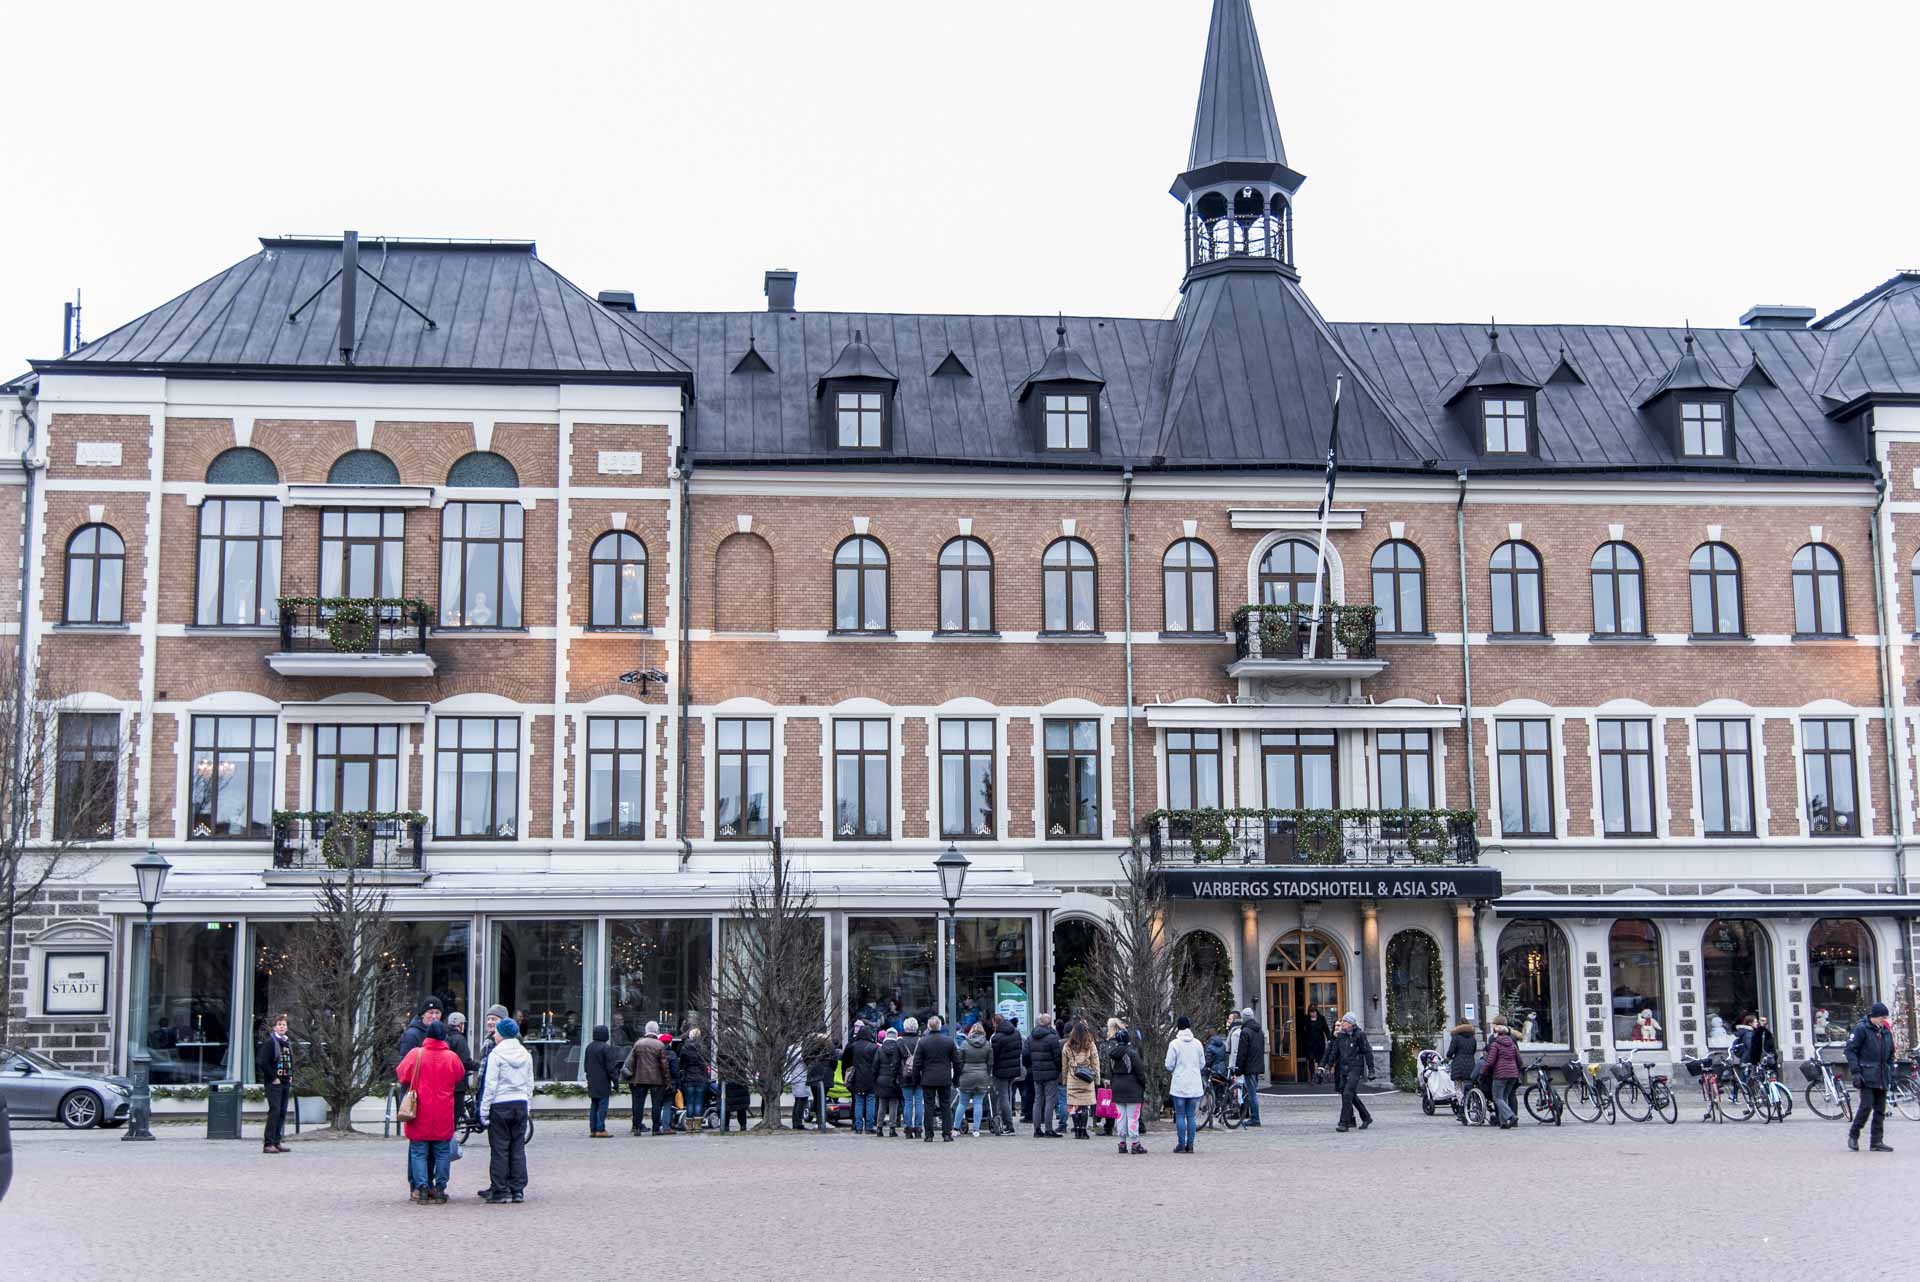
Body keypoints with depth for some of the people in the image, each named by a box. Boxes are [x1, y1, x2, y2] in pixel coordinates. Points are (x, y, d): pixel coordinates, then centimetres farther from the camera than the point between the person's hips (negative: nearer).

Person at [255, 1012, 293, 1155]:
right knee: (274, 1111, -13)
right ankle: (268, 1144, -13)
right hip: (273, 1083, -8)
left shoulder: (288, 1043, 15)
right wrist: (273, 1078, -16)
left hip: (285, 1083, 8)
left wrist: (290, 1076, 12)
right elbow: (263, 1062, -16)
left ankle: (276, 1142, 15)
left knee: (282, 1112, 9)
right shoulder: (269, 1042, -9)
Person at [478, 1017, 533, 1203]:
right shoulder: (525, 1055, 9)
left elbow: (491, 1085, -11)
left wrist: (484, 1110, -7)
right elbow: (530, 1084, 13)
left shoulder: (496, 1055, -9)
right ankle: (518, 1190, 9)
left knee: (499, 1149, 0)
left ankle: (501, 1191, 0)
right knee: (518, 1148, 8)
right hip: (521, 1104, 5)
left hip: (500, 1104, -5)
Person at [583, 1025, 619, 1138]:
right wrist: (615, 1079, -7)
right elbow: (610, 1066, -14)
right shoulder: (606, 1048, -15)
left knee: (593, 1106, 12)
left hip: (592, 1082, 7)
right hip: (603, 1082, -7)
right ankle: (600, 1129, -7)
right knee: (602, 1105, -4)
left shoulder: (589, 1047, 9)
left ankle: (592, 1129, 12)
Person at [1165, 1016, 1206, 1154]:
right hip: (1195, 1086, 3)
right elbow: (1202, 1064, 10)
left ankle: (1181, 1144, 2)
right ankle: (1190, 1145, 7)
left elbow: (1169, 1066, -6)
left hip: (1179, 1085, -3)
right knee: (1192, 1115, 8)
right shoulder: (1197, 1044, 2)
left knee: (1180, 1115, 3)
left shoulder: (1174, 1044, -8)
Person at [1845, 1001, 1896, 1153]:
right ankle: (1853, 1136, 4)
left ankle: (1877, 1142, 9)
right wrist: (1856, 1072, -15)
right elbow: (1850, 1050, -8)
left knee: (1880, 1110, 5)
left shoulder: (1886, 1031, 15)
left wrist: (1892, 1076, 16)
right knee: (1866, 1106, -11)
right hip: (1867, 1077, -6)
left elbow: (1890, 1055, 23)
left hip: (1882, 1078, 6)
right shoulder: (1861, 1029, -6)